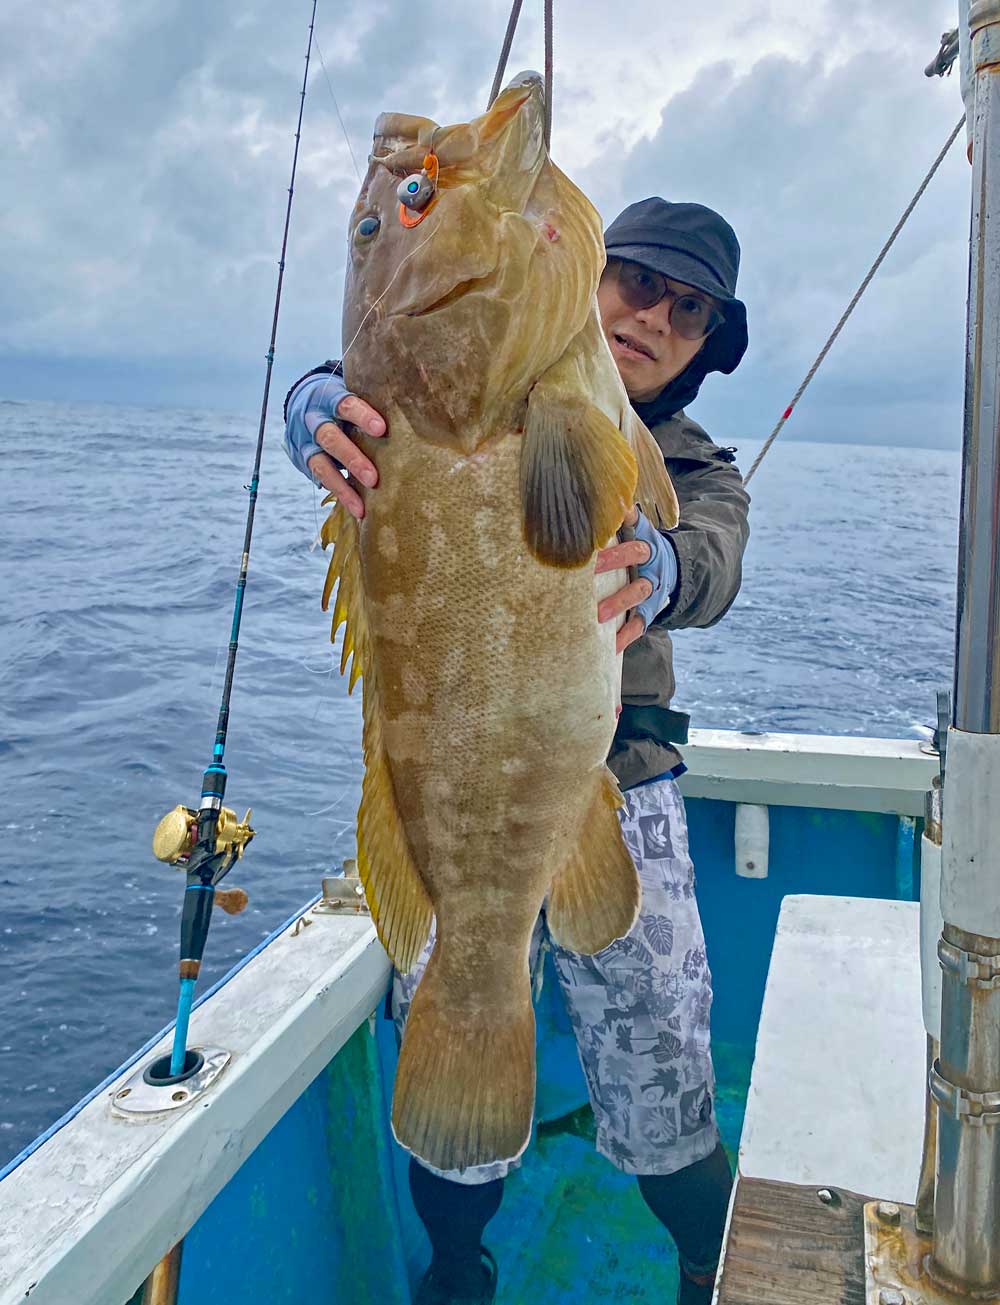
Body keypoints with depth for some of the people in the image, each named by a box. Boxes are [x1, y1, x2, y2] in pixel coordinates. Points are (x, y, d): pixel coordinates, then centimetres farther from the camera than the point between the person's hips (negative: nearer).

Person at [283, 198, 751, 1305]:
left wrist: (648, 569, -41)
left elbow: (711, 565, -16)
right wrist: (323, 406, -40)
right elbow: (357, 402, -14)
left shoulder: (696, 474, 9)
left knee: (661, 1107, 4)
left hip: (620, 806, 1)